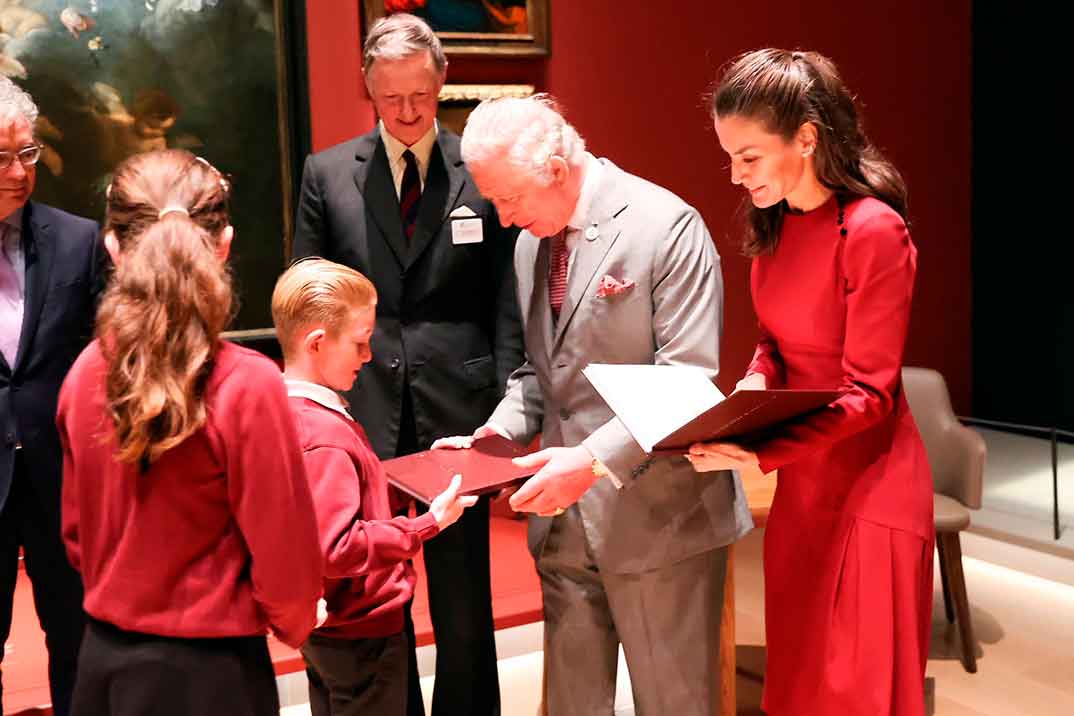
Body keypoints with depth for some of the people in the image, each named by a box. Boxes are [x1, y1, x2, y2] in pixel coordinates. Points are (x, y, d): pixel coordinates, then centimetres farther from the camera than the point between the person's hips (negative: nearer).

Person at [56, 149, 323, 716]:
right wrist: (293, 622, 4)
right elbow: (282, 548, -15)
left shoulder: (86, 374, -7)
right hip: (208, 670, -4)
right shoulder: (249, 386, -23)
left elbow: (76, 530, 5)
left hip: (103, 659, 5)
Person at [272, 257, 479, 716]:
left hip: (321, 624, 9)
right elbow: (335, 550, -30)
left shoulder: (290, 412, 3)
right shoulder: (325, 437, -27)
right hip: (360, 632, -9)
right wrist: (426, 525, -27)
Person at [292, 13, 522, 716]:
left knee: (464, 602, 9)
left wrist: (507, 412, -4)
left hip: (457, 412, -1)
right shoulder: (327, 173, 6)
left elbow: (507, 301, 2)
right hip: (361, 413, 2)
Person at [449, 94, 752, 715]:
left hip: (656, 517, -6)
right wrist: (499, 430, -1)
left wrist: (597, 460, -27)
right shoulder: (531, 242, 9)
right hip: (565, 520, 7)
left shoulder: (667, 226, -14)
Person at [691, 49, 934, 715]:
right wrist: (756, 382, -8)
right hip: (799, 484, 7)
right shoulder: (774, 227, 5)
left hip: (865, 488, -7)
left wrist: (759, 454, -28)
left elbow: (868, 392, -19)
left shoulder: (873, 231, -19)